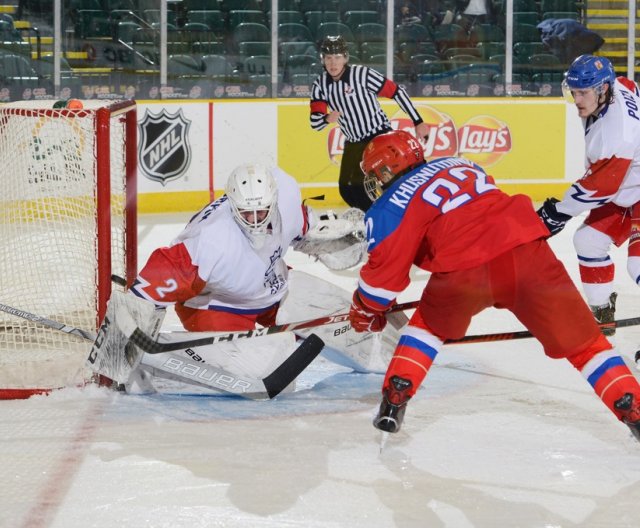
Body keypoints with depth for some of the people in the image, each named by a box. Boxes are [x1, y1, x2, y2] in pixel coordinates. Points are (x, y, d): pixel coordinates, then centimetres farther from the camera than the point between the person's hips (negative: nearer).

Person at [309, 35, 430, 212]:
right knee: (347, 190, 7)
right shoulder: (320, 84, -3)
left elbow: (396, 92, -13)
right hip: (353, 143, 7)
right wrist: (327, 118, -31)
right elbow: (315, 122, -7)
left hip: (380, 136, -7)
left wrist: (418, 122, -12)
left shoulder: (362, 74, -19)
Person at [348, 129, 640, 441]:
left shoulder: (392, 205, 12)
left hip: (467, 269, -3)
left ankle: (394, 403, 18)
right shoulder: (457, 164, 30)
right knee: (580, 339, 11)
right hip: (528, 249, 3)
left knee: (429, 325, 27)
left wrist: (365, 311, 28)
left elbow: (385, 271, 10)